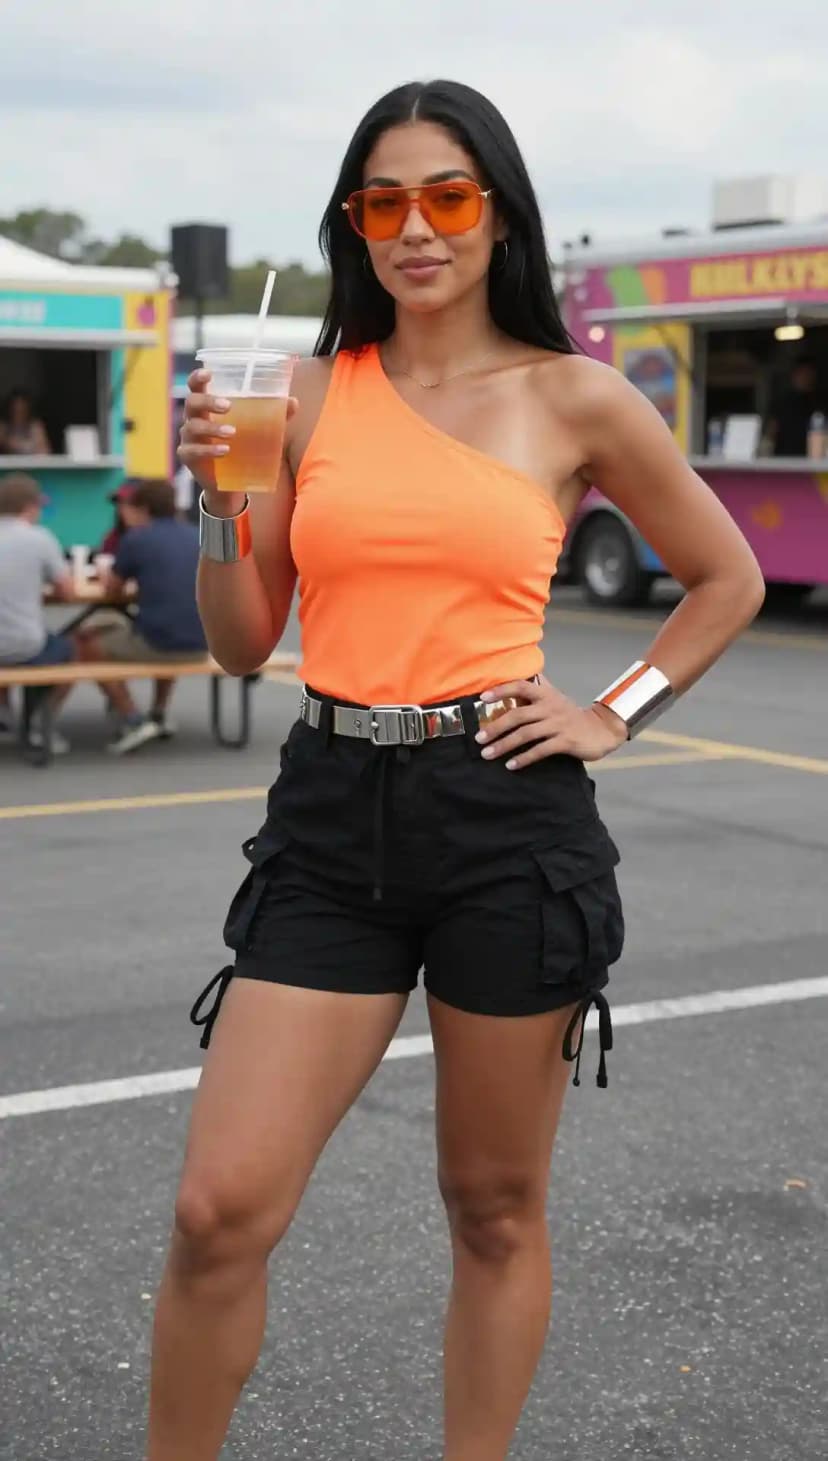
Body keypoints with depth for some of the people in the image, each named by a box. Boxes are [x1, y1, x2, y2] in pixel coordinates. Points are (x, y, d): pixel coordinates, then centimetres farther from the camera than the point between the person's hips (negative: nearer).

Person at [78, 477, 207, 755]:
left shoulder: (135, 539, -3)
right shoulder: (196, 536, 13)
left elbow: (111, 591, 10)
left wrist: (109, 576, 31)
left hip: (158, 642, -6)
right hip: (201, 642, 6)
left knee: (90, 641, 20)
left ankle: (133, 721, 9)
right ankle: (160, 714, 34)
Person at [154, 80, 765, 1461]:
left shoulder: (576, 399, 1)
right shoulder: (309, 392, 7)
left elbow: (728, 579, 13)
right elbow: (242, 643, 9)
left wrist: (617, 715, 4)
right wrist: (220, 496, -7)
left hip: (507, 820, -1)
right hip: (331, 813, 2)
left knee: (496, 1207, 11)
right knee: (220, 1206, -4)